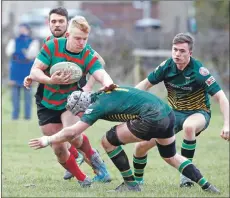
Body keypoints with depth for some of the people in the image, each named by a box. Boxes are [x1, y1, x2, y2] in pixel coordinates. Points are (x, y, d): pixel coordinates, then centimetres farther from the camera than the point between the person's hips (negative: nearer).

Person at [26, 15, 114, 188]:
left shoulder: (88, 57, -19)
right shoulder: (52, 46, -18)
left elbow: (102, 75, -35)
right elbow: (35, 71, -17)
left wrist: (108, 83, -60)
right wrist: (51, 80, -38)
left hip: (71, 101, -1)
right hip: (48, 104, 1)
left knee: (73, 136, -27)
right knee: (59, 150, 1)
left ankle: (92, 155, 7)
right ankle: (82, 179, 22)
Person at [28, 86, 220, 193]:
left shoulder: (97, 105, -7)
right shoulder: (104, 93, 17)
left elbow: (70, 133, -8)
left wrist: (48, 140, 5)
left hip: (152, 118, -10)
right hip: (168, 113, 10)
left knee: (109, 141, 2)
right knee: (171, 156, 27)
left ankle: (131, 184, 10)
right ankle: (207, 186, 20)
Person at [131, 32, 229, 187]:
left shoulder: (199, 71, -24)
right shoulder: (167, 66, -11)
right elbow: (146, 84, 4)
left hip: (198, 113, -5)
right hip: (175, 113, 5)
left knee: (188, 126, -42)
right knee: (142, 146, -5)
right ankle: (137, 178, 26)